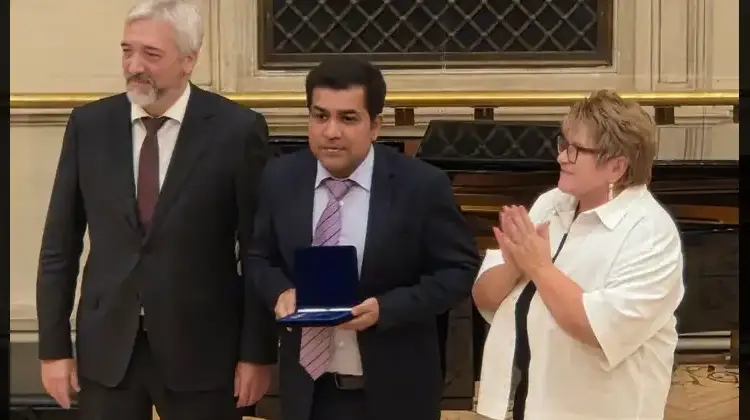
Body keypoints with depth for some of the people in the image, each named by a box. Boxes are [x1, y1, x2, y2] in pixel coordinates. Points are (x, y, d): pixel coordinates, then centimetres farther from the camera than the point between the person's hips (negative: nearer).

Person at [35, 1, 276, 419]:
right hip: (105, 346, 3)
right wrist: (54, 345, 2)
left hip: (202, 349, -2)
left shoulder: (239, 130, -7)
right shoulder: (89, 125, 2)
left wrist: (258, 351, -5)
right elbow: (60, 245, 5)